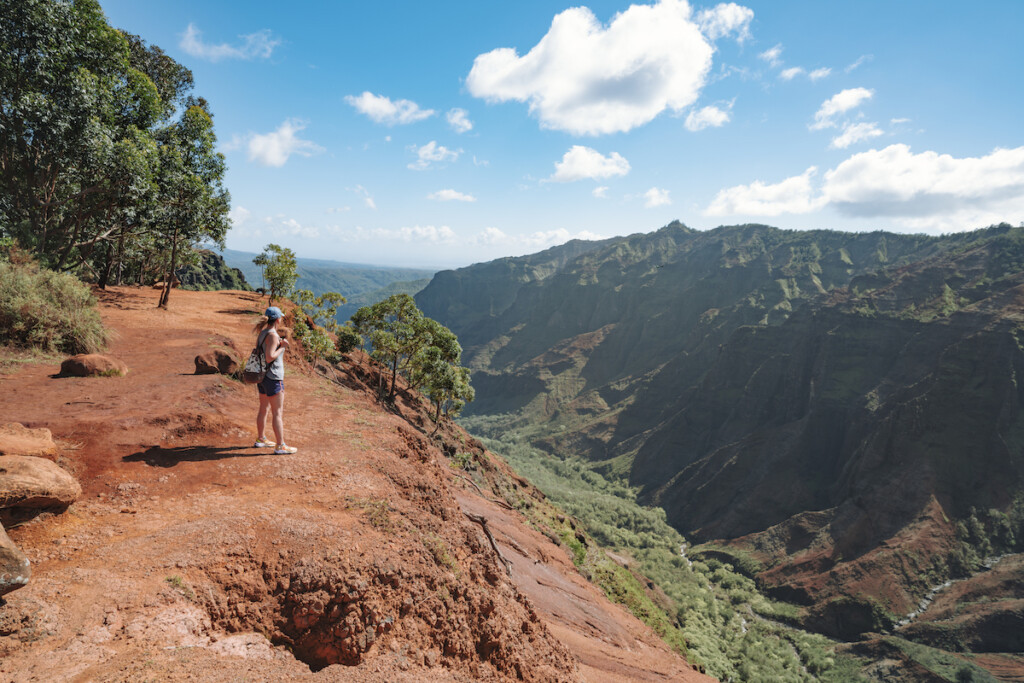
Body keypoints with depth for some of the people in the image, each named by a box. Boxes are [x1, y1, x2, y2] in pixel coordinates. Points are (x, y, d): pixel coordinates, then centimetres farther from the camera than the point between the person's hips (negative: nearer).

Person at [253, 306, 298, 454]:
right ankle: (280, 446, -2)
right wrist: (282, 347, -13)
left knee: (264, 409, 20)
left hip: (262, 376, 9)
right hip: (273, 377, -9)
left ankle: (261, 439, 32)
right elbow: (270, 357, -24)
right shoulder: (272, 335, -18)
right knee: (278, 412, -5)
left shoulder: (262, 333, 9)